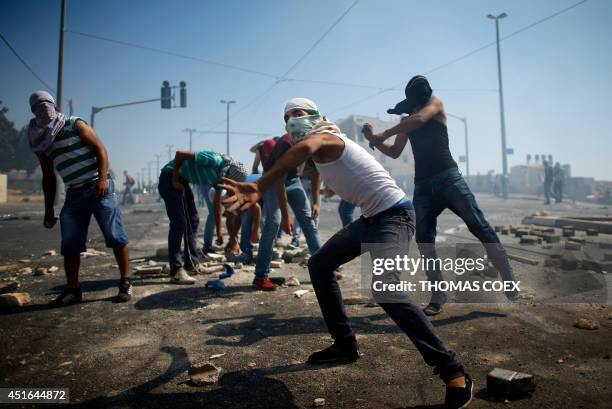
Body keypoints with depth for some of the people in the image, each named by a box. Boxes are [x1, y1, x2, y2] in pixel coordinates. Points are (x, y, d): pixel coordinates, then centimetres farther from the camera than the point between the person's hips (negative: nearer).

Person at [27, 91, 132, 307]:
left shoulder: (75, 124, 1)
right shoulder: (40, 142, 15)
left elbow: (101, 149, -6)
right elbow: (48, 178, 19)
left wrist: (102, 178, -21)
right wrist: (49, 209, 15)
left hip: (99, 186, -5)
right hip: (74, 193, 6)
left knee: (115, 236, -7)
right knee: (69, 245, 3)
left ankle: (125, 283, 1)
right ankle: (73, 289, 13)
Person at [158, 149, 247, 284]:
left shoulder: (219, 177, 4)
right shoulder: (214, 160, -24)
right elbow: (179, 154, -25)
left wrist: (219, 232, 15)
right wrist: (174, 181, -18)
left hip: (183, 180, 9)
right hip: (170, 176, -9)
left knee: (193, 221, 11)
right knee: (178, 223, -12)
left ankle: (192, 263, 21)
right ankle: (176, 270, -9)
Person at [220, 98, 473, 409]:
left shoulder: (324, 138, -15)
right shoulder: (322, 148, 15)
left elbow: (305, 148, -39)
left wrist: (258, 188, -48)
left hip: (394, 214, -10)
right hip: (372, 217, 10)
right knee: (319, 265, 9)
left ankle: (453, 372, -22)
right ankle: (345, 345, 17)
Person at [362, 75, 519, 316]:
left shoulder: (435, 103, 6)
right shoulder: (406, 121, 20)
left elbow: (419, 119, -15)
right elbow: (395, 152, 23)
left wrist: (383, 134, -9)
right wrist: (374, 140, 7)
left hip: (448, 178, -5)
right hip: (422, 185, 5)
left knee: (480, 228, -10)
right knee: (424, 240, -3)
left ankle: (511, 288, -3)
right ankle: (438, 297, 3)